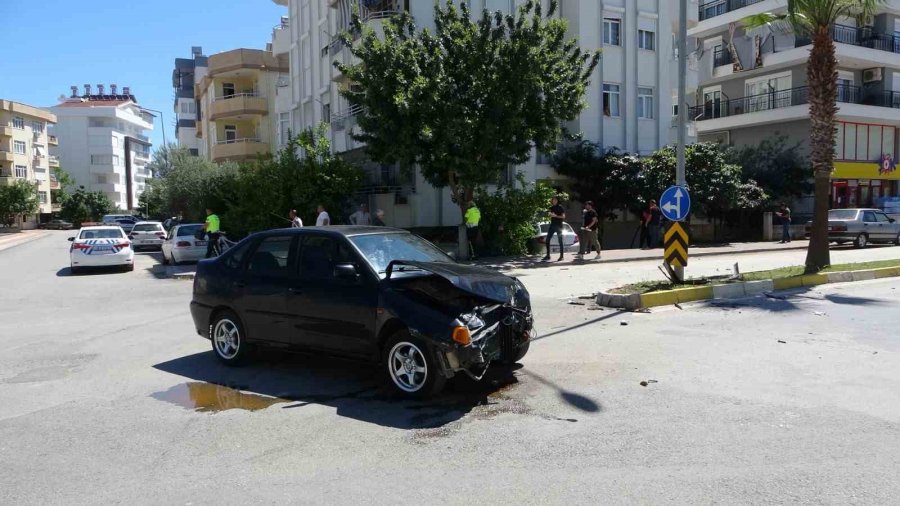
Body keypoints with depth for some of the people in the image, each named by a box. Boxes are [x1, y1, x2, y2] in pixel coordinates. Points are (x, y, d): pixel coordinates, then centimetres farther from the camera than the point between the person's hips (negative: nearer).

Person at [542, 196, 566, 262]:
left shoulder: (560, 207, -3)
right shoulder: (551, 208, 13)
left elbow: (563, 216, -6)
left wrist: (556, 216, -18)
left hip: (559, 225, -6)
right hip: (552, 225, 6)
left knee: (560, 241, -2)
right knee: (547, 240, 0)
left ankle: (561, 256, 2)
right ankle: (548, 255, 6)